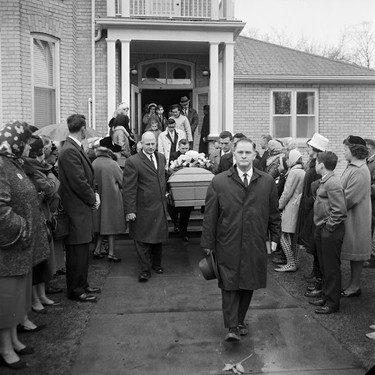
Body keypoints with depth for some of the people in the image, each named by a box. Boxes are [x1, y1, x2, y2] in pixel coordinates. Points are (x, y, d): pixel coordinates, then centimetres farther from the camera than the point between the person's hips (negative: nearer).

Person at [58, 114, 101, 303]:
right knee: (77, 251, 1)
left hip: (82, 208, 10)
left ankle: (82, 285, 30)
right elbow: (78, 182, -22)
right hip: (76, 210, -10)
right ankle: (75, 290, 14)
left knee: (82, 250, 18)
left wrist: (94, 194, 3)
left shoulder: (75, 148, 12)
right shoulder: (70, 151, -19)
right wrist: (93, 199, -9)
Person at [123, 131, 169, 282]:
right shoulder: (133, 162, -13)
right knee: (142, 239, 2)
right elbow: (128, 189, -13)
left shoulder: (161, 158, 8)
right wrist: (130, 210, -15)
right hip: (143, 208, -6)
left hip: (160, 206, 6)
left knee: (159, 236, 16)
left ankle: (156, 264, 35)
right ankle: (145, 270, 14)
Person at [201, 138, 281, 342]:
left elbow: (274, 213, 12)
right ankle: (232, 327, 5)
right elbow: (210, 216, 0)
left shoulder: (267, 182, 4)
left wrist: (275, 237, 10)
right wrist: (208, 243, 0)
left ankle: (240, 321, 27)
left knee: (248, 285, 10)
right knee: (230, 285, -2)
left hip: (255, 246, 2)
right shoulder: (219, 182, -2)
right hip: (228, 245, -2)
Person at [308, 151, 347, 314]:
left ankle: (333, 303, 12)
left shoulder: (333, 183, -19)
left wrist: (329, 227, -17)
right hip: (321, 230, 9)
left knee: (331, 267, 1)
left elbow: (340, 211, -22)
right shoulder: (323, 181, 10)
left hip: (330, 232, -9)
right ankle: (326, 296, 32)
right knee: (324, 266, 18)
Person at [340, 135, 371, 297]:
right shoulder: (352, 167, 10)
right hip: (349, 217, 10)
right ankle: (352, 284, 27)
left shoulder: (359, 172, -21)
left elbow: (350, 198, -24)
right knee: (353, 252, 16)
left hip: (356, 217, -10)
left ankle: (355, 287, 13)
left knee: (356, 252, 2)